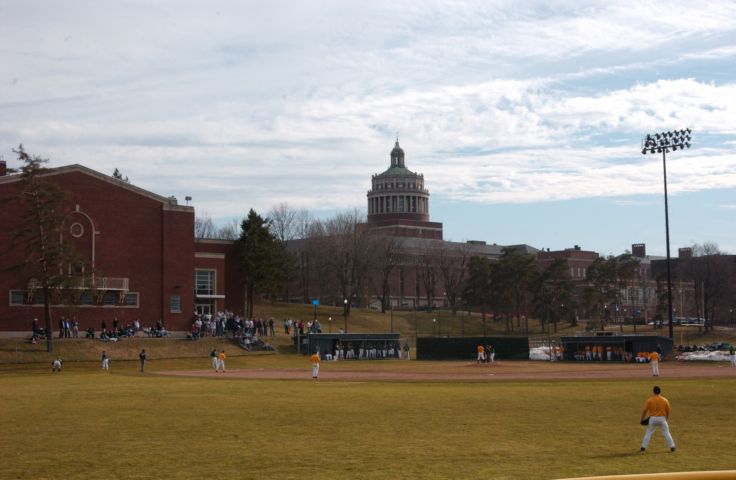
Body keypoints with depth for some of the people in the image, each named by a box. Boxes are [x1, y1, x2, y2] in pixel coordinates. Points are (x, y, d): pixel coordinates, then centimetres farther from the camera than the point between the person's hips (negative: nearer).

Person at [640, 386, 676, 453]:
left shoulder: (649, 400, -6)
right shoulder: (665, 400, 0)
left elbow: (645, 410, -5)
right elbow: (668, 411, 6)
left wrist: (642, 419, 7)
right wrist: (667, 420, 19)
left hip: (652, 419, -1)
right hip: (662, 419, 1)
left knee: (648, 433, 10)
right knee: (666, 433, 11)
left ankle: (643, 447, 7)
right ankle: (672, 447, 11)